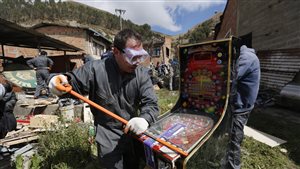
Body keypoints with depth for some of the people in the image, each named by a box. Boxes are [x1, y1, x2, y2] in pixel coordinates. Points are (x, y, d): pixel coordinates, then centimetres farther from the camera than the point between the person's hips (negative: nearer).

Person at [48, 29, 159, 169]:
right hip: (108, 133, -2)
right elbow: (75, 82, -2)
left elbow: (151, 104, -15)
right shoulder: (95, 69, -17)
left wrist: (145, 119, -36)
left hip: (133, 130, 3)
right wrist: (63, 81, -25)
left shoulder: (142, 74, -12)